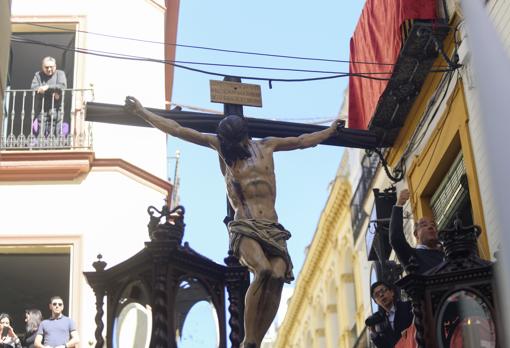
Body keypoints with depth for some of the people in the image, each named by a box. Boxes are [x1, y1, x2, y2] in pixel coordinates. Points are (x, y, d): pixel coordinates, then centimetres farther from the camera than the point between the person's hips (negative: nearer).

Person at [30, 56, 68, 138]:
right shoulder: (38, 75, 15)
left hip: (55, 107, -2)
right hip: (41, 107, 2)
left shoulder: (60, 74, 11)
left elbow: (62, 86, -7)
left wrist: (47, 87, -15)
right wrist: (51, 92, -12)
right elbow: (33, 88, -2)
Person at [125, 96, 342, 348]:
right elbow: (177, 130, 13)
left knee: (278, 274, -26)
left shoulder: (266, 146, 19)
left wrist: (330, 130, 46)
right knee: (263, 271, -32)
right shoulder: (220, 146, 12)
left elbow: (303, 141, 35)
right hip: (244, 228, -3)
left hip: (273, 229, 3)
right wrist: (141, 112, 14)